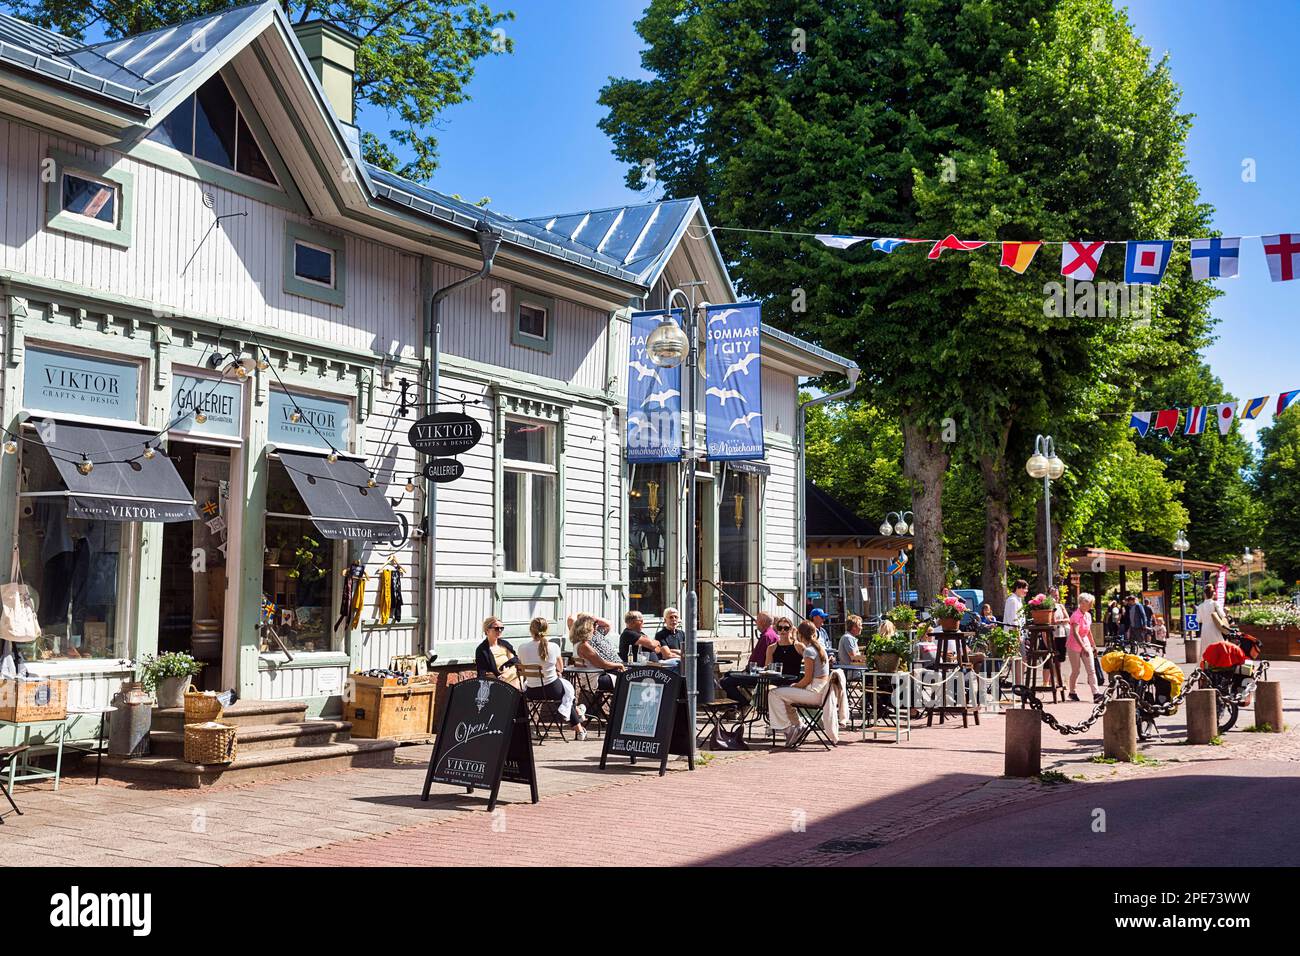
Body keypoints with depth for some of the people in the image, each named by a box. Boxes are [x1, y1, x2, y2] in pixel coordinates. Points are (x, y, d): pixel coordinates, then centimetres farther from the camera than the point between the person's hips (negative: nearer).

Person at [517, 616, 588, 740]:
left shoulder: (522, 649, -11)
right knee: (567, 688, 29)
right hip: (552, 690, -1)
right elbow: (560, 669, 5)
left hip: (531, 693, 1)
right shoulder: (553, 647, -12)